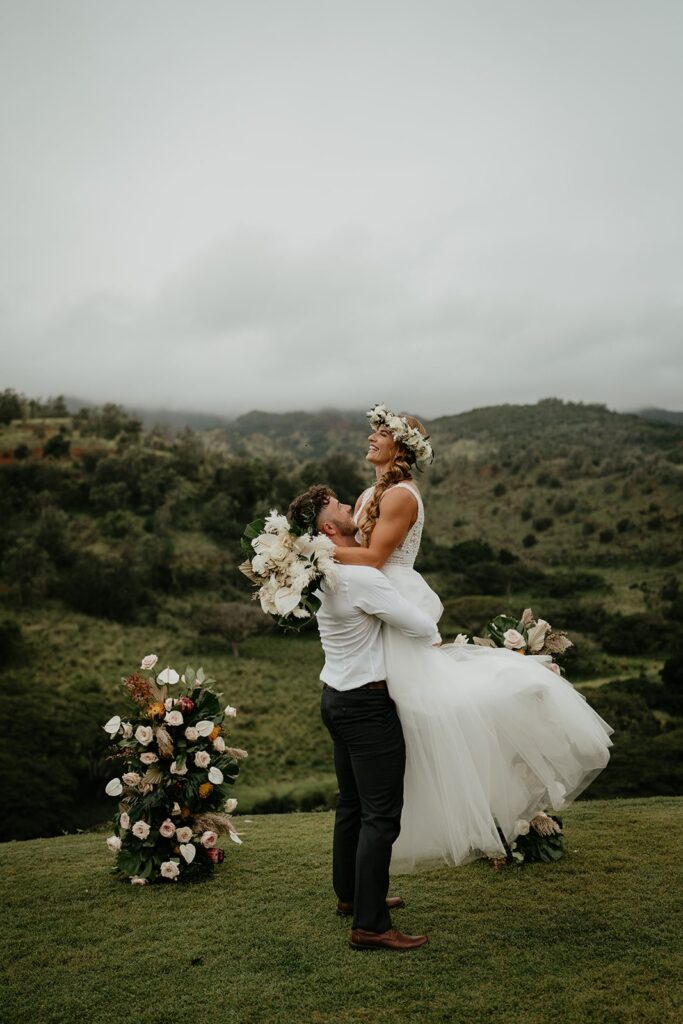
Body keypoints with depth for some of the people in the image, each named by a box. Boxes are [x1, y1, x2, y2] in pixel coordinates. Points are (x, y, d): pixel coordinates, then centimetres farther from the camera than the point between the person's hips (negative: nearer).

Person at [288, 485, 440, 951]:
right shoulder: (361, 577, -22)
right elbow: (423, 627, -20)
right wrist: (433, 637, 3)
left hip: (337, 698, 10)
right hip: (367, 704, -10)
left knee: (352, 804, 21)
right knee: (382, 815, -4)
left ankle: (350, 894, 36)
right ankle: (370, 925, 0)